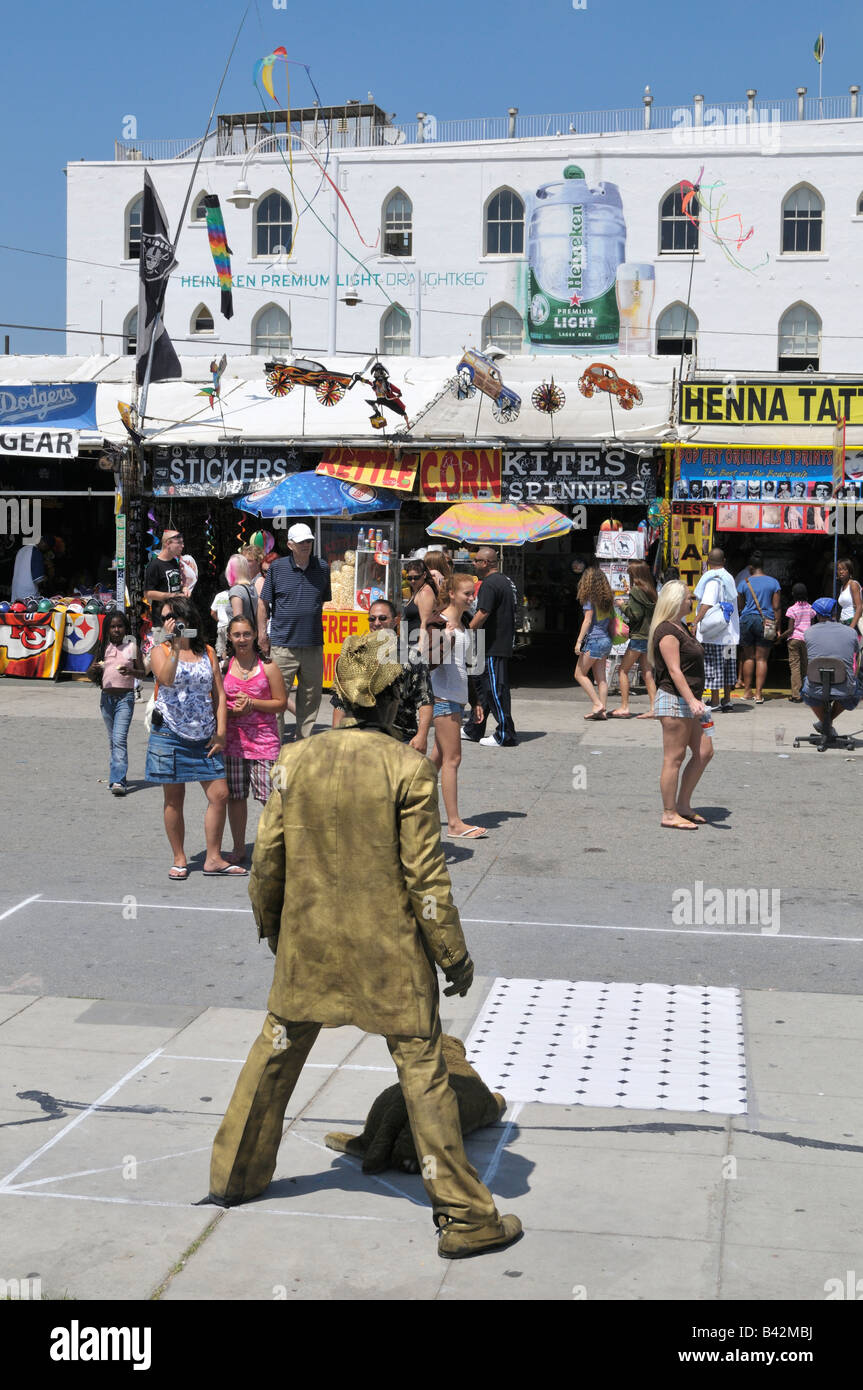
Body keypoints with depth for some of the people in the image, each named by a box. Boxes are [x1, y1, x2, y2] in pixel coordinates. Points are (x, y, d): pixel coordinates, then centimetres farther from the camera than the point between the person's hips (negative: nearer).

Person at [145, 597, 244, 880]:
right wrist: (175, 647, -26)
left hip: (204, 739, 3)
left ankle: (213, 858, 9)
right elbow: (167, 679, -19)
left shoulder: (207, 653, 8)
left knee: (220, 794, -2)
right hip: (170, 736, -2)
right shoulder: (161, 650, 1)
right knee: (174, 799, 4)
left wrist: (220, 733, 0)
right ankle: (179, 859, 16)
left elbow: (219, 695, 7)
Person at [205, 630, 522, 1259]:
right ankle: (463, 1214, 9)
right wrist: (454, 954, -2)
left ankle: (235, 1174, 36)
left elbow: (268, 857, 3)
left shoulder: (296, 760, -3)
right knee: (423, 1071, 4)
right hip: (389, 949, -4)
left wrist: (270, 924, 20)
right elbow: (425, 874, -13)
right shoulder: (409, 769, -15)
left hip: (307, 943, 4)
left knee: (277, 1052, 21)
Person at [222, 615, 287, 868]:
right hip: (232, 739, 3)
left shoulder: (267, 666, -1)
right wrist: (233, 710, -8)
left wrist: (252, 703, -13)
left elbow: (281, 703, -1)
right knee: (235, 796, 8)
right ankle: (239, 849, 22)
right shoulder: (224, 666, 7)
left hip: (263, 737, -3)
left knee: (270, 795, -8)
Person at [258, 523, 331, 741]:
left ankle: (305, 741, 20)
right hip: (283, 643, -3)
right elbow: (263, 602, 7)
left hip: (314, 643, 3)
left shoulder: (322, 567, 9)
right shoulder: (277, 568, 1)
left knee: (311, 695, 9)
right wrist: (262, 632, 4)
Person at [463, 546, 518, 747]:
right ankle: (474, 730, 25)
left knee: (496, 690, -5)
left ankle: (505, 736, -1)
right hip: (503, 645, 10)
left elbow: (482, 614, -23)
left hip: (492, 648, -10)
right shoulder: (506, 581, 15)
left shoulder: (489, 584, -16)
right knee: (480, 685, 17)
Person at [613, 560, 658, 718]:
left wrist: (624, 606, -1)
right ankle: (653, 707, 2)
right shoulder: (650, 591, 10)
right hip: (650, 635, 8)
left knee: (623, 670, 2)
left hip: (639, 636, -8)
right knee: (646, 672, 7)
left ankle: (624, 707, 0)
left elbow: (636, 615, -18)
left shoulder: (635, 591, -12)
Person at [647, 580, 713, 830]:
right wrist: (691, 700, -28)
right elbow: (674, 671, -21)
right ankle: (669, 814, 0)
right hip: (674, 700, -10)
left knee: (703, 752, 9)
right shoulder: (667, 631, -13)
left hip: (689, 701, 10)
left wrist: (696, 700, 28)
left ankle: (683, 805, 16)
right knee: (674, 758, -6)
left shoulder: (681, 627, 19)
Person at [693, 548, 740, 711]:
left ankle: (715, 701, 1)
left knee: (713, 665, -3)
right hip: (729, 632, 8)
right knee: (727, 665, 13)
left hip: (713, 633, -8)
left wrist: (696, 622, -24)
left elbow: (707, 603, -23)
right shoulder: (729, 578, 12)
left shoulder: (712, 579, -13)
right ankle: (726, 699, 19)